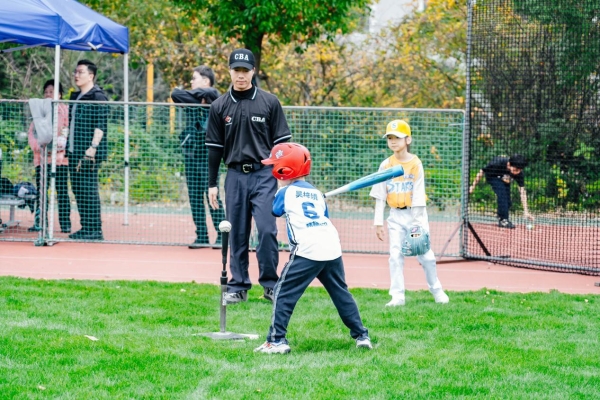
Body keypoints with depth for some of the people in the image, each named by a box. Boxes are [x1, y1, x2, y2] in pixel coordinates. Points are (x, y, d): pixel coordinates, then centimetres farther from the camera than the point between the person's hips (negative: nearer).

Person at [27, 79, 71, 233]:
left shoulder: (65, 110, 4)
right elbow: (32, 132, 13)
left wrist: (62, 144, -17)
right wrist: (37, 146, -5)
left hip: (60, 157, -4)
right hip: (41, 156, 4)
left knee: (62, 191, -4)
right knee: (40, 191, 2)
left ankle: (65, 224, -4)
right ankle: (39, 223, 3)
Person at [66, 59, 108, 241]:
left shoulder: (97, 96, -9)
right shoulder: (75, 97, 18)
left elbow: (101, 125, -15)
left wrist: (93, 148, -22)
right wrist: (67, 145, 19)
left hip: (89, 152, -9)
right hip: (74, 151, 9)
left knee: (88, 190, -9)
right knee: (78, 190, 9)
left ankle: (95, 229, -6)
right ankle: (85, 227, 14)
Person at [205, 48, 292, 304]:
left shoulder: (269, 103, 3)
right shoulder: (220, 107, 7)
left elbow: (282, 143, 4)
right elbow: (214, 148, 10)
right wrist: (212, 184, 7)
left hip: (264, 175, -2)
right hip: (235, 176, 2)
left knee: (267, 230, -10)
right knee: (237, 234, 5)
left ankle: (270, 285, 0)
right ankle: (238, 287, 12)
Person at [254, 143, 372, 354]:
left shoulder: (286, 192, 7)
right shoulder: (317, 193, 21)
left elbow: (275, 211, 25)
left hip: (307, 250, -6)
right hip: (332, 249, 6)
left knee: (284, 292, -1)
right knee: (341, 293, 19)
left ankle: (277, 340, -8)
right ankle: (361, 335, 21)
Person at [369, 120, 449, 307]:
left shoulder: (415, 164, -6)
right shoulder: (386, 165, 1)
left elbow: (418, 195, -8)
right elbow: (380, 196, 3)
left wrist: (417, 221, -13)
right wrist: (378, 222, -1)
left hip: (415, 213, -2)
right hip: (396, 216, 2)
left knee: (425, 254, 0)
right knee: (395, 255, -4)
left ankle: (437, 290, 18)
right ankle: (398, 296, 0)